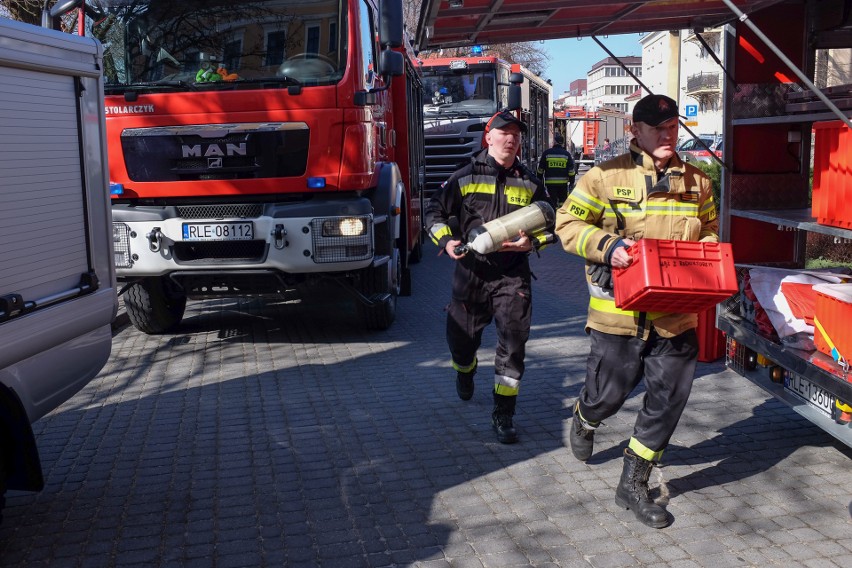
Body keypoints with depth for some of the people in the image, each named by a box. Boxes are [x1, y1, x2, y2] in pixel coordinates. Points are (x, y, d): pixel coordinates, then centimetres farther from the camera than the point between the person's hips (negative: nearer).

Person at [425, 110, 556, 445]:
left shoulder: (530, 183, 5)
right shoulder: (465, 177, 0)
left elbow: (551, 224, 11)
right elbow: (435, 211, 5)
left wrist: (532, 242, -9)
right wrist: (446, 241, -12)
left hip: (512, 275, 0)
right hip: (471, 272, 0)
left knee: (513, 344, -6)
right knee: (462, 337, 11)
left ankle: (503, 415, 6)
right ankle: (465, 372, 49)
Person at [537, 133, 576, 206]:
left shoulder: (546, 153, 0)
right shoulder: (567, 154, 3)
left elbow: (540, 170, 4)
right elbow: (571, 171, 2)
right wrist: (572, 182, 10)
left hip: (550, 183, -1)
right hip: (563, 183, 1)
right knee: (563, 200, 11)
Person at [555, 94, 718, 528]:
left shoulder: (696, 182, 9)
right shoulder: (606, 177, -5)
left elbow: (710, 231, 22)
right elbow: (568, 223, -4)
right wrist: (608, 246, -20)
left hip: (676, 316, 4)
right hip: (619, 312, -4)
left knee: (668, 401, 6)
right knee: (608, 394, 6)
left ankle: (633, 485, 23)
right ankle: (584, 421, 45)